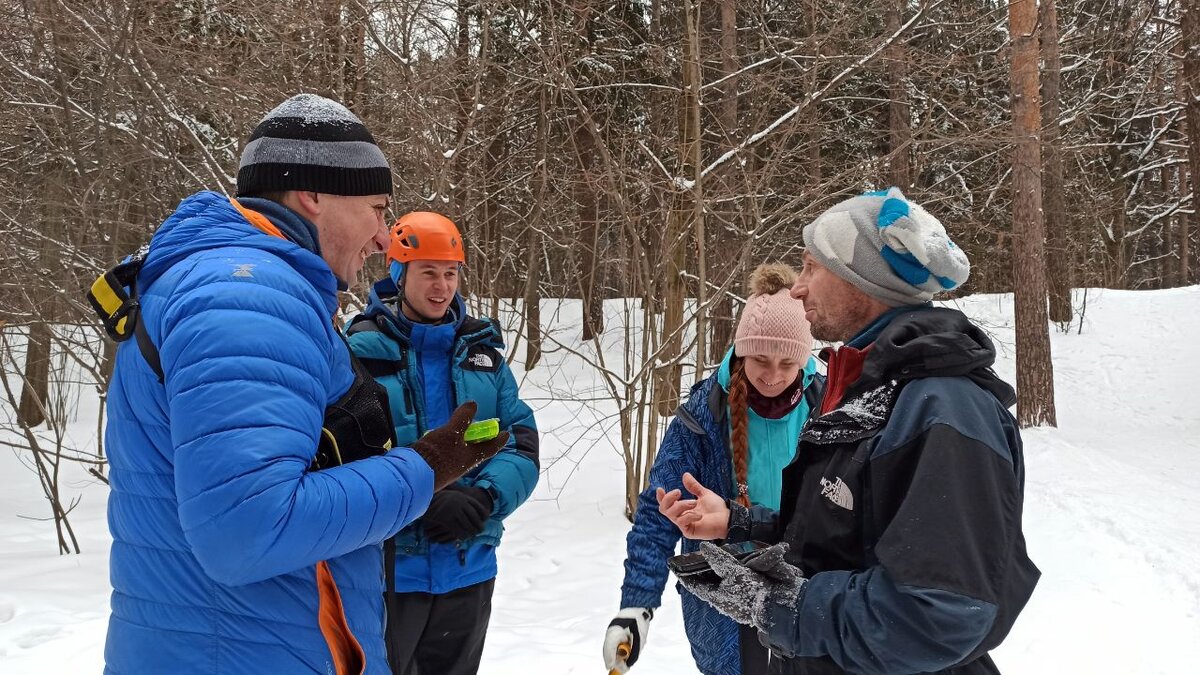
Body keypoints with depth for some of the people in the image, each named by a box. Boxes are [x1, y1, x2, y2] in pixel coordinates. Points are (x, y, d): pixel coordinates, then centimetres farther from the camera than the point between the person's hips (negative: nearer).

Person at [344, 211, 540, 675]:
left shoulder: (482, 352, 7)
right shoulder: (362, 351, -8)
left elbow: (523, 443, 3)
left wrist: (485, 498, -16)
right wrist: (423, 501, -27)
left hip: (470, 568, 5)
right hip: (388, 568, -5)